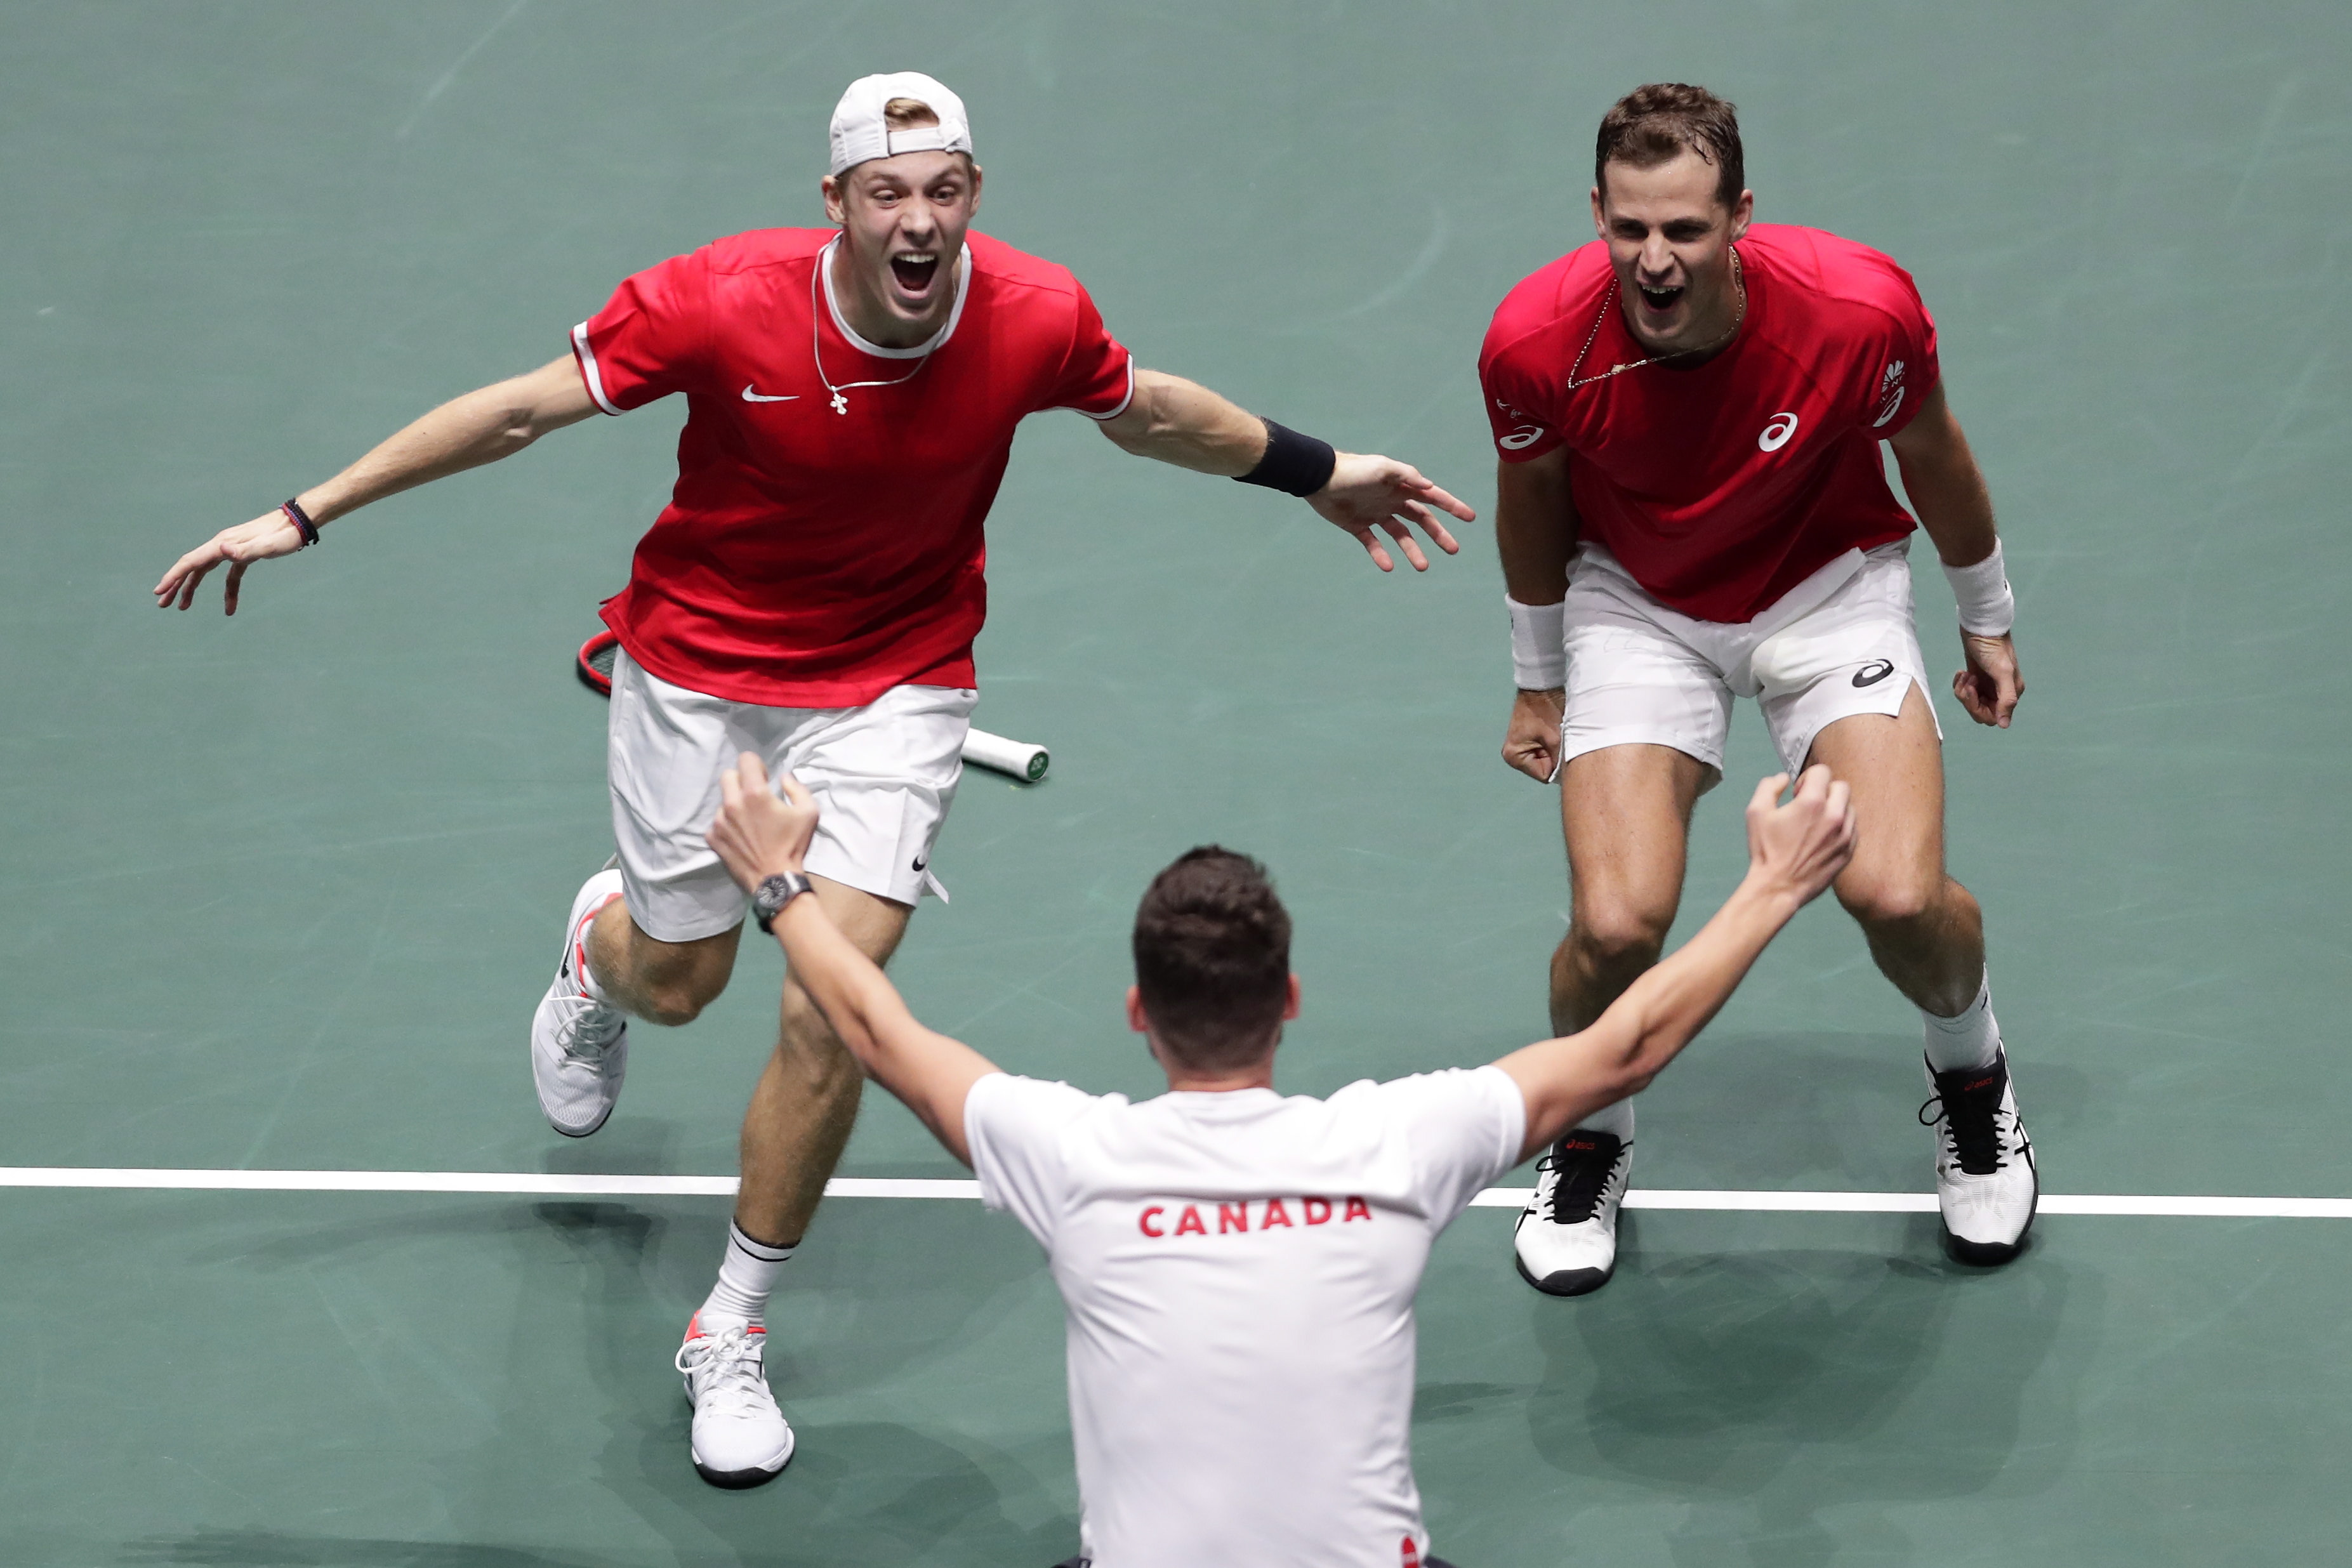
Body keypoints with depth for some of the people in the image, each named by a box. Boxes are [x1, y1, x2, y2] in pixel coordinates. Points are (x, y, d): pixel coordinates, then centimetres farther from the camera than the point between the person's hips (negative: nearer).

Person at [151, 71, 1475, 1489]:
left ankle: (732, 1335, 10)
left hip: (896, 686, 0)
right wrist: (306, 516, -12)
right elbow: (522, 410, -14)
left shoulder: (1036, 320, -21)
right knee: (680, 981, 16)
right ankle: (601, 937, 59)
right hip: (699, 667, 0)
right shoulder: (719, 303, -26)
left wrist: (1314, 472, 13)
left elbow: (1149, 411, 3)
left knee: (829, 1017, -12)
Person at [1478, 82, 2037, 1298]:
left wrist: (1987, 620, 9)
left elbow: (1932, 457, -6)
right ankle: (1588, 1142, 15)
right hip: (1638, 605, 1)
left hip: (1829, 587, 0)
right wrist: (1538, 681, 11)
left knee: (1899, 896, -20)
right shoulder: (1536, 344, -26)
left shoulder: (1861, 311, -29)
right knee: (1617, 924, -19)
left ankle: (1971, 1079, 16)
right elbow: (1533, 500, -2)